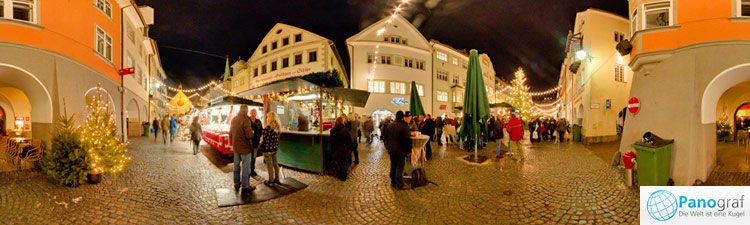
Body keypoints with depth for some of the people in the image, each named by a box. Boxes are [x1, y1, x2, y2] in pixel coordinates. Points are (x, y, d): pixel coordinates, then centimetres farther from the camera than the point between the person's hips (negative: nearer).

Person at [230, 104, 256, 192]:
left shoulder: (234, 119, 6)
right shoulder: (246, 120, -20)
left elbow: (230, 134, 15)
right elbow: (249, 135, -25)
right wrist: (252, 133, -4)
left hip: (235, 146, 8)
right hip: (245, 147, -8)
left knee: (236, 165, 19)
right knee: (246, 167, 0)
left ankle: (236, 183, 33)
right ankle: (245, 187, 7)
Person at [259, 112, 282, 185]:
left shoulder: (268, 127, -19)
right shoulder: (278, 127, 3)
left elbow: (265, 139, -17)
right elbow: (277, 138, 7)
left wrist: (261, 146, -2)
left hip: (267, 149, -7)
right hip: (275, 148, 7)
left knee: (270, 165, 4)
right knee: (275, 164, 16)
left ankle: (270, 181, 16)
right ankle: (277, 179, 28)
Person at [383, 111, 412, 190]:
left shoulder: (389, 125, 5)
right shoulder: (404, 127, -20)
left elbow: (386, 138, 14)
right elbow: (408, 140, -21)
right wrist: (409, 150, -7)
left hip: (391, 150, 7)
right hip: (400, 151, -7)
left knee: (393, 166, 18)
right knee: (400, 168, 2)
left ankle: (393, 182, 30)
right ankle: (400, 185, 10)